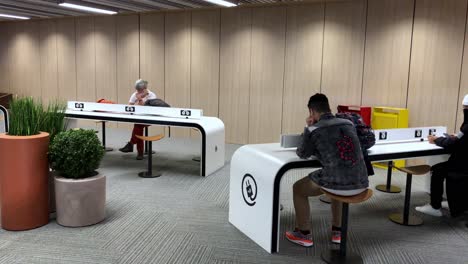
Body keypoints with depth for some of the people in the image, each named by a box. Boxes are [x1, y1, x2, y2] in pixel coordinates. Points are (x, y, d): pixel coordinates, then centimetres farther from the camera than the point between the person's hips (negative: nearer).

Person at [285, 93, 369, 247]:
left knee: (298, 188, 21)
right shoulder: (349, 124, 12)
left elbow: (303, 154, 14)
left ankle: (304, 235, 29)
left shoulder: (313, 130, -3)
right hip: (361, 184, 6)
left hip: (339, 184, -5)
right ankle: (337, 232, 42)